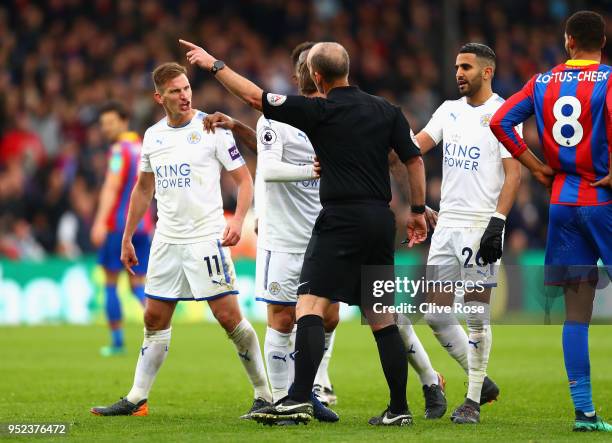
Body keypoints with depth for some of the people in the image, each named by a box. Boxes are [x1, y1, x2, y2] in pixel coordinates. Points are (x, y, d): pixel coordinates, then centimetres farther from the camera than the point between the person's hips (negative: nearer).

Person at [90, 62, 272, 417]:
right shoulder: (153, 136, 10)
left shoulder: (212, 129, -6)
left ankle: (264, 395, -1)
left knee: (229, 317, -9)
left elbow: (244, 178, -5)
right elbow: (143, 189, 21)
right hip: (166, 240, 6)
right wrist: (127, 237, 20)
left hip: (207, 238, -5)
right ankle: (137, 399, 14)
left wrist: (238, 220, -20)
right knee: (155, 319, 8)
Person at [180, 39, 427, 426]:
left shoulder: (320, 111, -6)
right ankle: (400, 409, 10)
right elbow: (415, 160, 10)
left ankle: (300, 399, -24)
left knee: (310, 304, -11)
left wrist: (214, 64, 8)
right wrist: (419, 211, 20)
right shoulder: (386, 110, 9)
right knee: (382, 317, 10)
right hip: (381, 218, 6)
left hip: (342, 219, -6)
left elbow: (256, 96, -3)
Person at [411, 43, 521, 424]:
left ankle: (473, 400, 3)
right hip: (447, 222, 7)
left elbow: (514, 173, -11)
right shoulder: (450, 110, 14)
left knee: (477, 314, -4)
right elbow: (415, 146, 7)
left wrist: (497, 222, -19)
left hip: (481, 224, -7)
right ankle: (481, 381, 19)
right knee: (435, 313, 5)